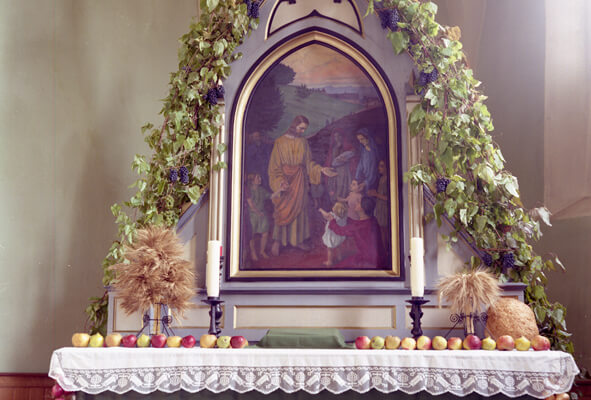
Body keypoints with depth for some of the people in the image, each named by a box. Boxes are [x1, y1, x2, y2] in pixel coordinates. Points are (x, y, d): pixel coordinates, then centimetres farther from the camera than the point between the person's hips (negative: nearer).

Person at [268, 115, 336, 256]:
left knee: (299, 209, 8)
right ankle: (277, 241, 7)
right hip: (285, 179, -4)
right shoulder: (280, 141, -6)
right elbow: (275, 164, -7)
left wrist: (321, 169, -4)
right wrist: (279, 181, -18)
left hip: (300, 181, 4)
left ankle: (298, 240, 18)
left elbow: (309, 162, 11)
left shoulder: (303, 142, 7)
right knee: (283, 211, -2)